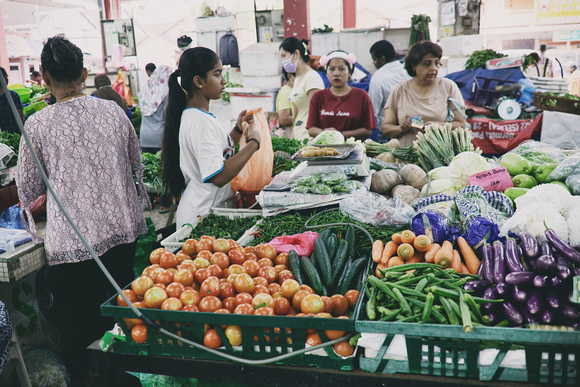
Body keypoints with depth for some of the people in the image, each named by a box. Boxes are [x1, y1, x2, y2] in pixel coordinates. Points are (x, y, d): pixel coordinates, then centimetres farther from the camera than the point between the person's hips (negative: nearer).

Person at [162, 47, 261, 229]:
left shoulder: (193, 116, 11)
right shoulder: (200, 122, -21)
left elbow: (220, 152, 22)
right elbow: (218, 177, -29)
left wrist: (238, 130, 9)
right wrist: (253, 142, -21)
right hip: (202, 216, -10)